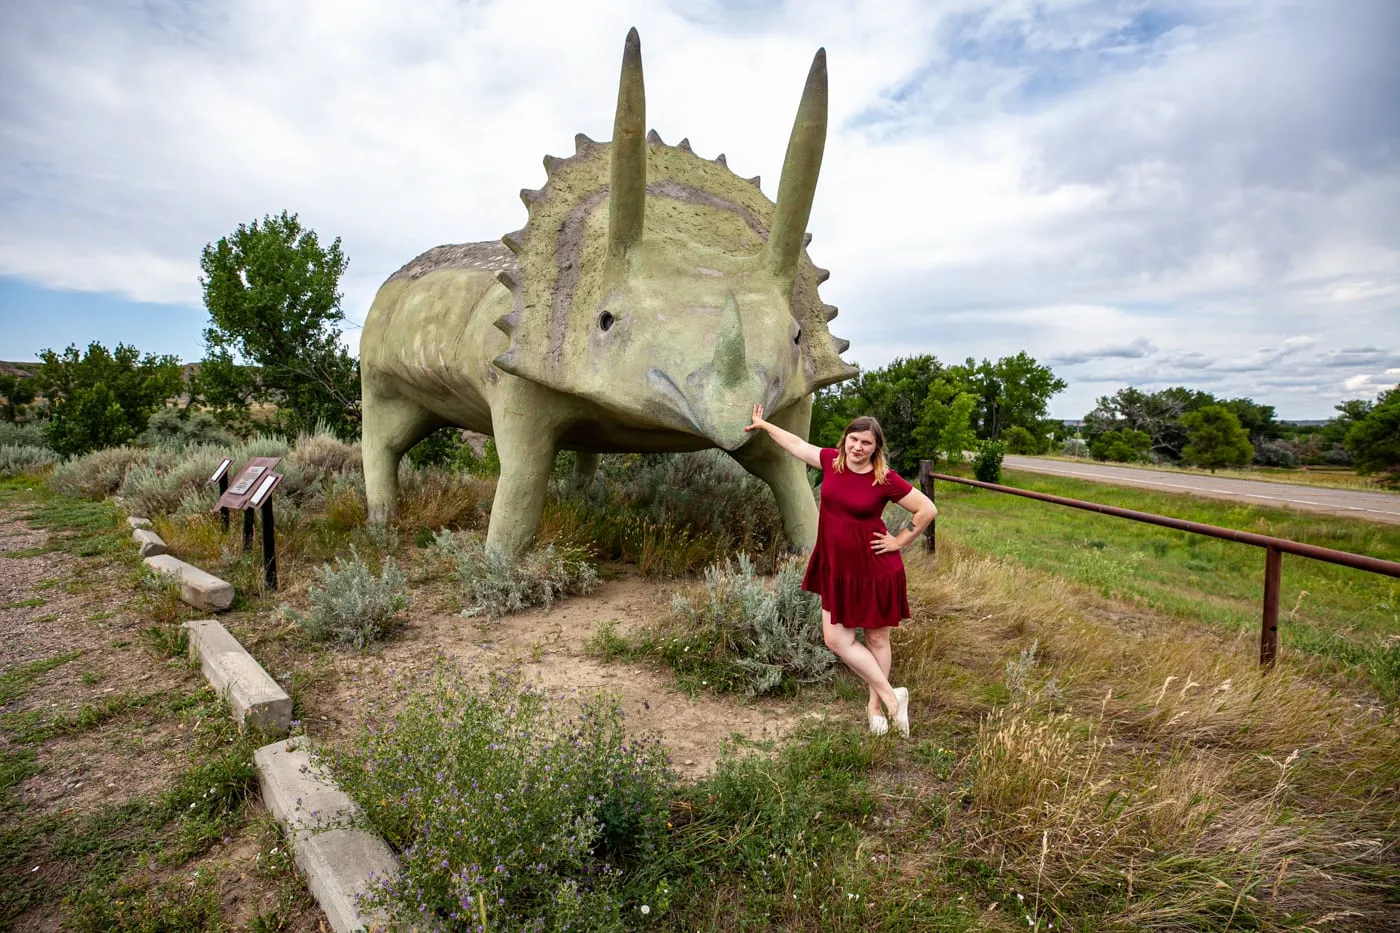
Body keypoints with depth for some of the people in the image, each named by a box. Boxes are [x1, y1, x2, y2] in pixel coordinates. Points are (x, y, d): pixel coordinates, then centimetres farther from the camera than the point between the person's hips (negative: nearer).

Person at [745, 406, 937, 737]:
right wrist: (764, 425, 23)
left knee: (877, 639, 10)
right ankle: (891, 696, 19)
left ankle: (875, 704, 29)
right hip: (836, 569, 5)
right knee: (836, 639, 4)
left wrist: (900, 541, -6)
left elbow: (928, 510, -9)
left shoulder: (886, 479, -16)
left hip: (874, 569, -5)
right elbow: (798, 444, 14)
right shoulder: (832, 461, -3)